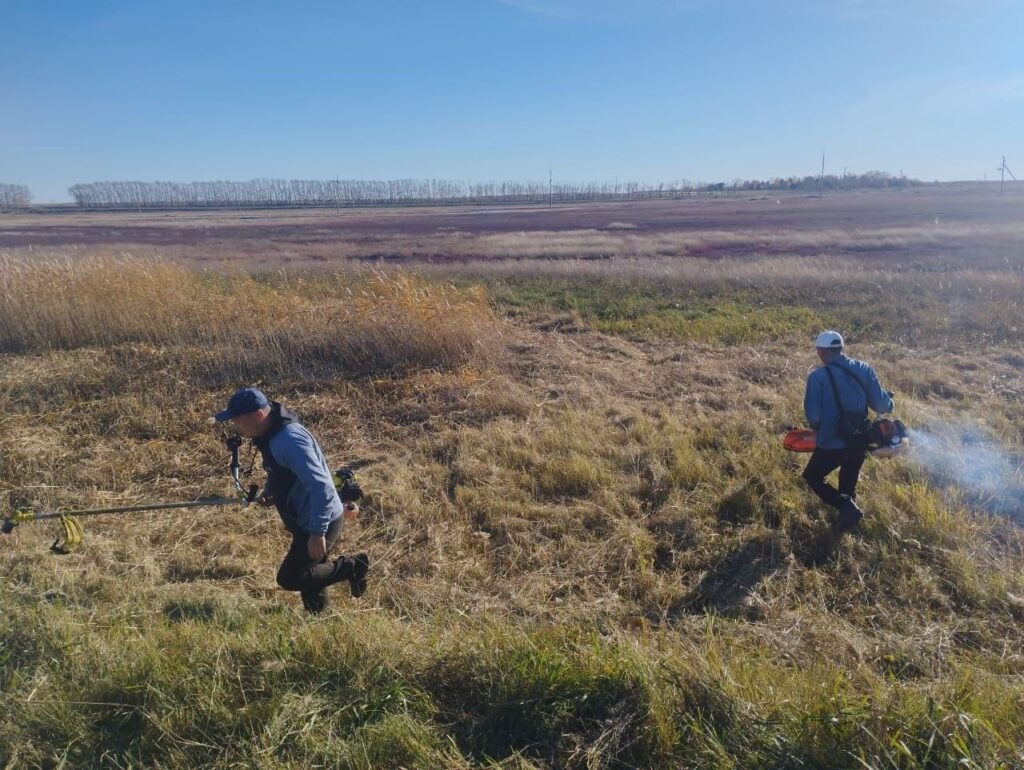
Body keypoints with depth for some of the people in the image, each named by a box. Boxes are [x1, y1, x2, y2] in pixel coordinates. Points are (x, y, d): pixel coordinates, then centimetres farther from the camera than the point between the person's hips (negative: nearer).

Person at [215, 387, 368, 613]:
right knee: (306, 572, 20)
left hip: (321, 522, -9)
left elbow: (321, 487, -32)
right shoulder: (272, 433, 1)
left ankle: (350, 567, 10)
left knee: (290, 578, -1)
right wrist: (269, 490, 4)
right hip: (306, 521, 9)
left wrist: (317, 533, -29)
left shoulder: (290, 440, -30)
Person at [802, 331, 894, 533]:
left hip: (833, 443, -5)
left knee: (812, 476, 16)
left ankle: (847, 507, -2)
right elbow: (880, 404, -1)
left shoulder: (817, 376, -12)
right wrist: (890, 402, 23)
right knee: (848, 482, 28)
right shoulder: (864, 369, 0)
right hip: (860, 441, 5)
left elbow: (812, 415, -15)